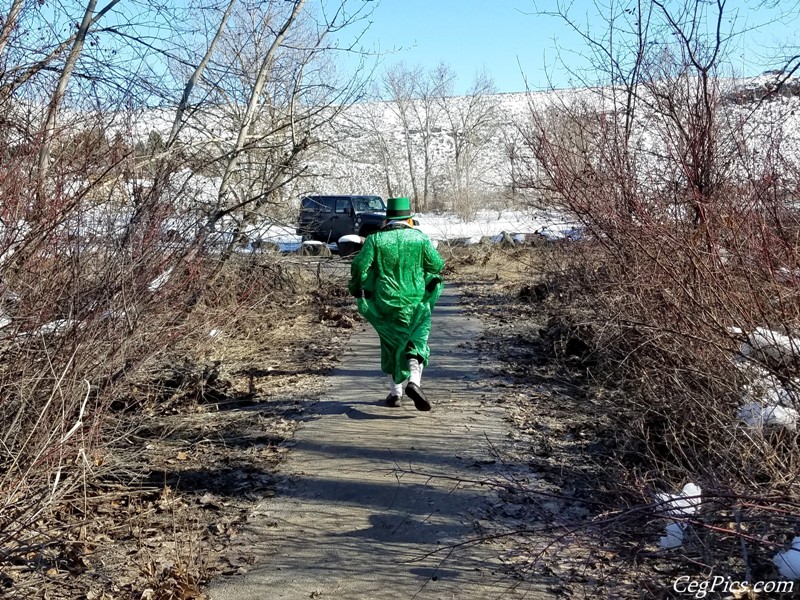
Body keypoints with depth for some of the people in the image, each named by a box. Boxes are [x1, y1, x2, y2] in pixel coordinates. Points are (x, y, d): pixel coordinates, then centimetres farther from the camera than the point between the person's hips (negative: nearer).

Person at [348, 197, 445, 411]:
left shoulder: (375, 239, -4)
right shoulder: (420, 238, -4)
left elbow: (359, 265, -10)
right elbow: (437, 265, -2)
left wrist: (356, 288, 7)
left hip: (386, 303, 1)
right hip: (416, 303, -1)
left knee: (390, 345, 15)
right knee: (417, 342, 6)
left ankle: (395, 392, 20)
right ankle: (414, 381, -19)